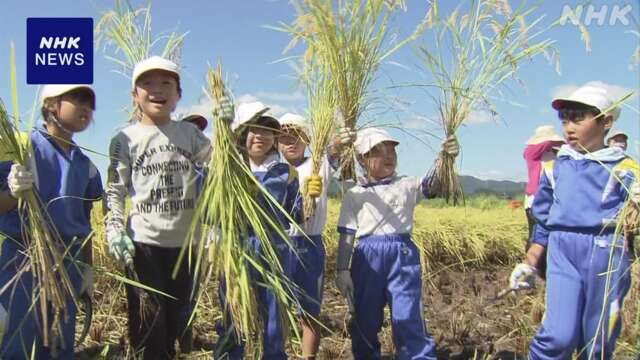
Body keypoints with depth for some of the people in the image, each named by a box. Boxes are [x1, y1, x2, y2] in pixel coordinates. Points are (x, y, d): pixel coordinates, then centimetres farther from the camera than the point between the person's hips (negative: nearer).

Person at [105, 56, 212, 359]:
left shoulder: (189, 133, 8)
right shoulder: (125, 139, 0)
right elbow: (115, 190, 0)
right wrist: (115, 229, -14)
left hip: (184, 242, 3)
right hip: (143, 242, -3)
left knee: (175, 320, 16)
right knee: (148, 323, 1)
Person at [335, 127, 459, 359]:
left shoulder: (407, 186, 7)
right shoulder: (354, 195, 6)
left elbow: (433, 182, -11)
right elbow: (346, 236, 5)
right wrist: (342, 270, 1)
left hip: (403, 255, -1)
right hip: (368, 257, 1)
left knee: (409, 320, 0)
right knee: (365, 322, 13)